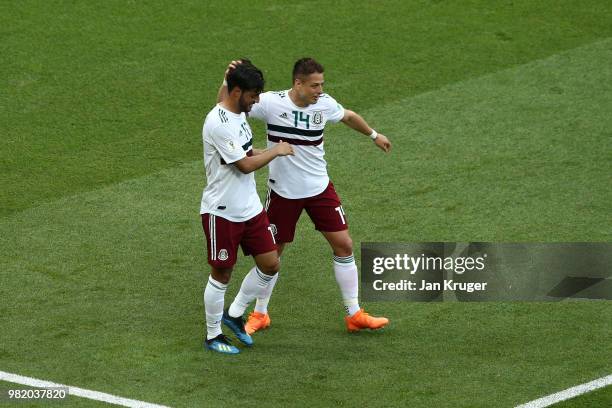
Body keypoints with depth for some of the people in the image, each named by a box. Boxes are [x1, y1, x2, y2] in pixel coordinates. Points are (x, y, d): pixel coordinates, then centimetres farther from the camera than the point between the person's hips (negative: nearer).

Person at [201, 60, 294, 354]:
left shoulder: (238, 115, 6)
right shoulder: (218, 123, -24)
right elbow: (245, 165, -22)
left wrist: (268, 152, 2)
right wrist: (276, 151, -9)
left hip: (250, 208, 9)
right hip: (222, 212, -9)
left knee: (270, 264, 8)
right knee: (221, 275, 4)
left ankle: (234, 314, 26)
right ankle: (213, 336, 20)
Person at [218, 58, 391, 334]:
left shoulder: (324, 104, -7)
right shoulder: (271, 103, -18)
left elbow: (348, 116, 15)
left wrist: (373, 135, 30)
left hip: (320, 188, 3)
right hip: (283, 192, -3)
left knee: (344, 245, 1)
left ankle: (355, 315, 13)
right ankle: (259, 314, 27)